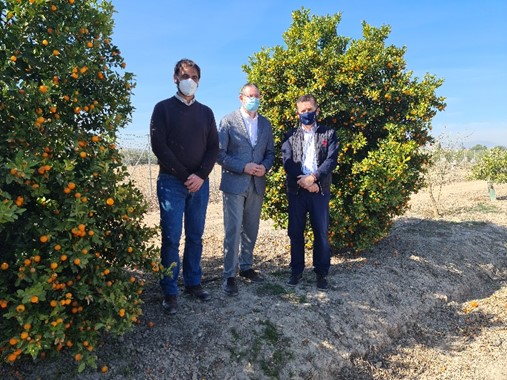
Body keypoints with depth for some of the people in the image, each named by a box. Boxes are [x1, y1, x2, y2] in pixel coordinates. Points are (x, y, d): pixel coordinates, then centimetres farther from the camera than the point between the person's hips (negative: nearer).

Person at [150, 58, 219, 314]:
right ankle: (170, 292, 8)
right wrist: (184, 175, -10)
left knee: (195, 237, 9)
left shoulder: (206, 112, 14)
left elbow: (213, 148, 8)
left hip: (199, 183, 3)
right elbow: (159, 145, -6)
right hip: (171, 182, -3)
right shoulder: (163, 108, 4)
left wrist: (201, 175, -8)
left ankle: (193, 283, 22)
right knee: (171, 238, -2)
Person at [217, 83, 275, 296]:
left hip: (257, 185, 5)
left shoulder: (265, 124, 12)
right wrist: (243, 167, -16)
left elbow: (270, 153, 15)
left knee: (251, 230, 13)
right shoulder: (228, 121, -3)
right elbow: (220, 154, -7)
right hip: (234, 184, -4)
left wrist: (264, 167, -6)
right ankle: (229, 275, 7)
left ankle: (246, 267, 28)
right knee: (233, 231, -4)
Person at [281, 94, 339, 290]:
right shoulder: (290, 135, 9)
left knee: (321, 232, 4)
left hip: (320, 190, -1)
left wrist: (313, 177, -17)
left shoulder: (328, 134, 8)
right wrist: (303, 181, -14)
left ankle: (321, 273, 16)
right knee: (295, 232, 6)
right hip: (296, 190, 1)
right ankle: (296, 270, 20)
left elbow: (332, 160, -4)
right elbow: (287, 161, -2)